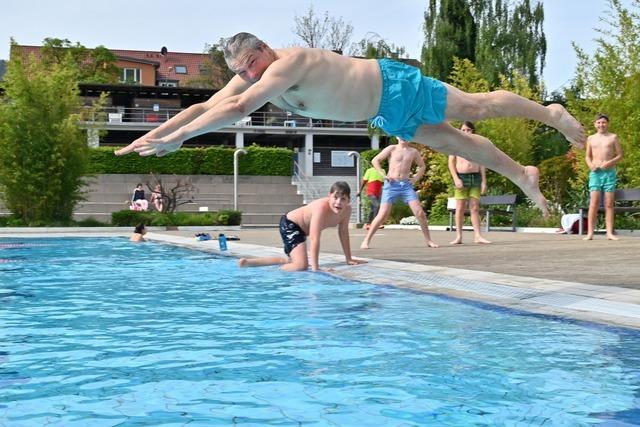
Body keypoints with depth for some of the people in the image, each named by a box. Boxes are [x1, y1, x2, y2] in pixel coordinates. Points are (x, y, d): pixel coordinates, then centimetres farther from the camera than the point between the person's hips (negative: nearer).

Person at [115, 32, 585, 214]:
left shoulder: (288, 63, -32)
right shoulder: (250, 77, -6)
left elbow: (237, 110, -43)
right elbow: (206, 106, -5)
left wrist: (176, 138, -43)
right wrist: (153, 134, -14)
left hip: (395, 86, -8)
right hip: (385, 115, 8)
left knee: (475, 108, 1)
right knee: (451, 141, 14)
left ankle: (550, 112, 19)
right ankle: (523, 174, 26)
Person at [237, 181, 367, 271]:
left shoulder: (347, 209, -16)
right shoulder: (321, 208, -37)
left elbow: (343, 233, -1)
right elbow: (314, 239, -40)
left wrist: (348, 259, 4)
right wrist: (315, 268, -42)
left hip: (301, 230, 9)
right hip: (289, 225, -9)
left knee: (292, 261, 29)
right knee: (301, 265, -27)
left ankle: (248, 262, 36)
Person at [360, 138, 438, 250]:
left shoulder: (413, 152, 10)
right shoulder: (392, 149, 1)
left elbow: (422, 166, 25)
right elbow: (375, 160, -1)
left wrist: (416, 178, 10)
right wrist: (384, 175, -8)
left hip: (406, 185, 3)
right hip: (391, 185, -3)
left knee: (420, 212, -6)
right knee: (383, 214, -10)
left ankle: (428, 241, 7)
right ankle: (366, 240, -1)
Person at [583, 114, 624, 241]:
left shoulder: (613, 137, 7)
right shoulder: (591, 138, 12)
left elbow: (620, 155, 7)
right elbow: (587, 156, 16)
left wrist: (610, 162, -12)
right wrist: (590, 165, -5)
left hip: (609, 173, 0)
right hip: (595, 173, 1)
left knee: (609, 204, -2)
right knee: (593, 203, -8)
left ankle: (610, 233, -1)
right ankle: (590, 233, -11)